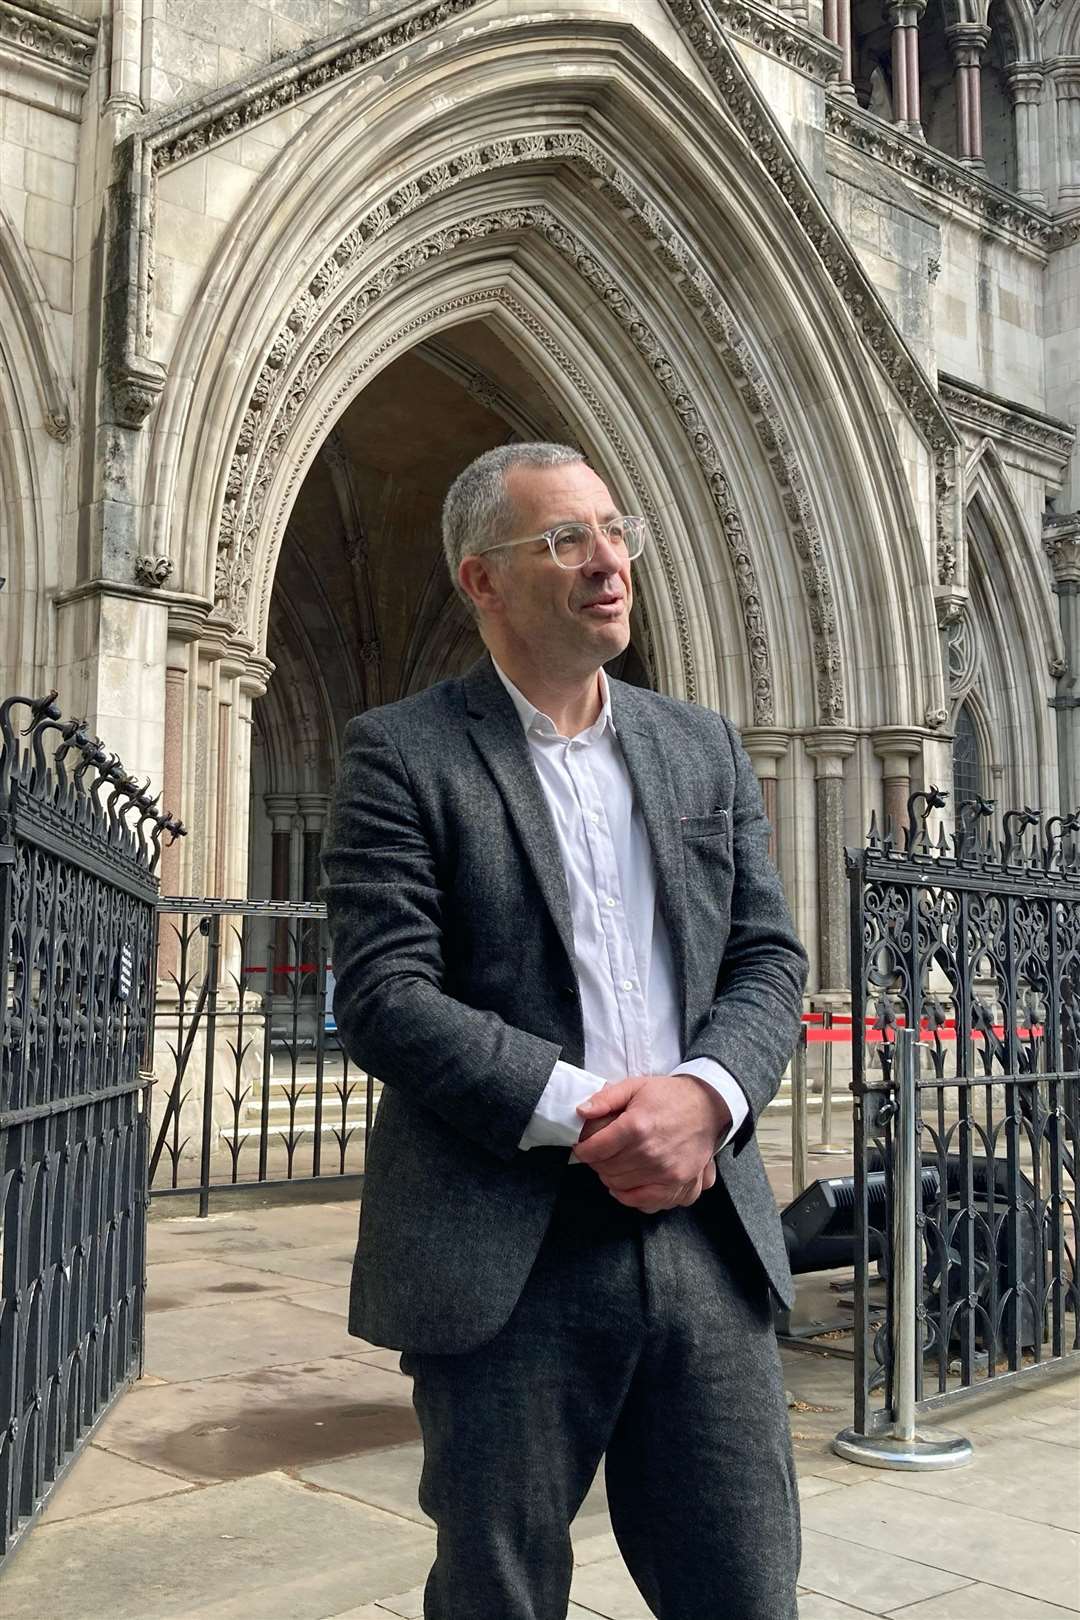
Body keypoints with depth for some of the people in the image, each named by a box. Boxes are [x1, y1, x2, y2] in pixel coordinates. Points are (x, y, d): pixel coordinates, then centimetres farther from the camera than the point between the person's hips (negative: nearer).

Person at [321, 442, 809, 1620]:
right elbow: (383, 996, -11)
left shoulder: (705, 749, 13)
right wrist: (581, 1114, -17)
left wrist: (703, 1094, -11)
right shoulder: (400, 755, -2)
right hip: (507, 1257, -4)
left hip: (705, 1233, 4)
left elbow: (769, 958, 9)